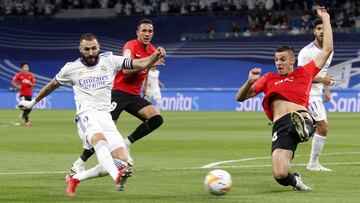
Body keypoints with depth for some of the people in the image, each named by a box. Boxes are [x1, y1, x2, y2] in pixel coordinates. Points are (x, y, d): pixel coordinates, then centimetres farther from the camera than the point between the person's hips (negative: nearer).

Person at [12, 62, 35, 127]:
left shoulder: (31, 75, 5)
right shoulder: (18, 75, -2)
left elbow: (33, 84, 4)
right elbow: (13, 82, 2)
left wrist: (29, 83, -17)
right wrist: (17, 86, -15)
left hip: (29, 94, 4)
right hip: (22, 94, -4)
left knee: (29, 108, 7)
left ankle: (23, 116, 32)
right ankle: (26, 121, -4)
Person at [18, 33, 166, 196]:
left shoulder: (109, 60, 7)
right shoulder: (71, 68, 7)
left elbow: (141, 64, 0)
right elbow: (52, 85, 25)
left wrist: (155, 56, -20)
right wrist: (33, 102, 35)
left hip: (106, 117, 3)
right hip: (86, 116, -3)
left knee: (121, 162, -10)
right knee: (99, 139, -38)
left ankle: (75, 178, 7)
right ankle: (118, 177, -63)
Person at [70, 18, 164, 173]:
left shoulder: (152, 50, 10)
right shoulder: (131, 46, -11)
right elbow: (126, 69, -26)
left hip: (134, 95, 7)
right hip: (119, 92, -7)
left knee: (156, 119, -14)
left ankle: (126, 144, -2)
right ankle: (79, 163, -5)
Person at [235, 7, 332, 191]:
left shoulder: (304, 73, 23)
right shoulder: (269, 78, 27)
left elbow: (327, 49, 25)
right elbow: (240, 97, 25)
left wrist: (325, 20, 27)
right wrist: (250, 82, 4)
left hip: (302, 116, -1)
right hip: (280, 125, 1)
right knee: (280, 175, -16)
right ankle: (294, 180, 12)